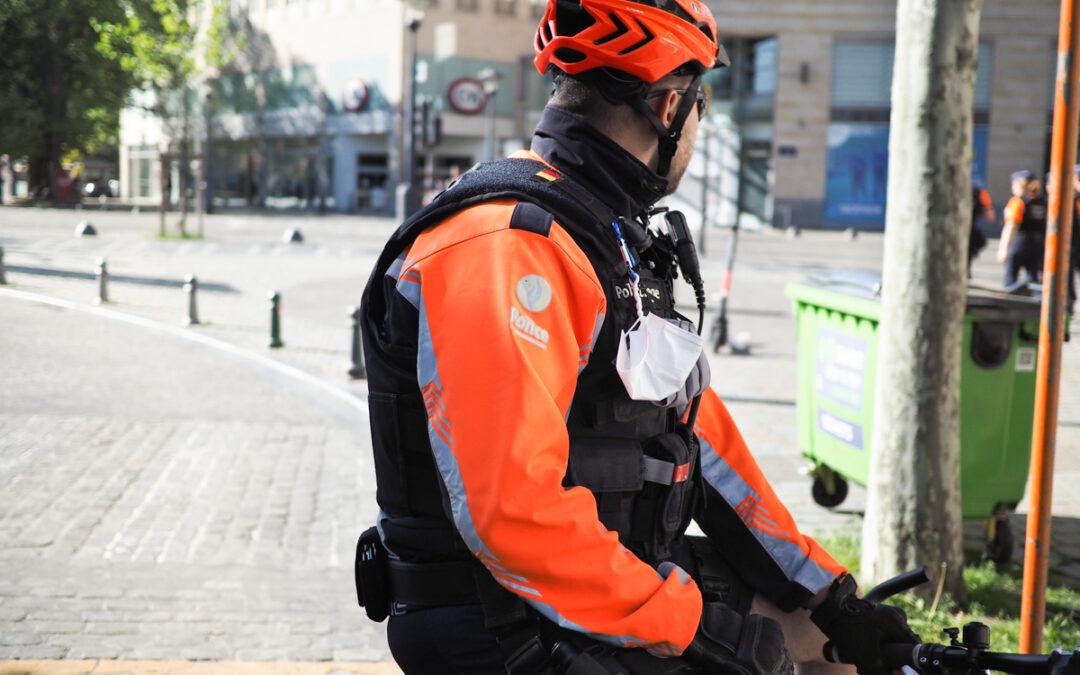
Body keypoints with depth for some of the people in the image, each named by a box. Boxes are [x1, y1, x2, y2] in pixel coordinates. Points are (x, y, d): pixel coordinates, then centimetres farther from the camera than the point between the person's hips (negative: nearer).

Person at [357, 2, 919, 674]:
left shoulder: (621, 244, 14)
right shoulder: (501, 245, -20)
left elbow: (702, 435, 12)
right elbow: (511, 505, -29)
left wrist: (835, 603, 9)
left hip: (625, 589, 9)